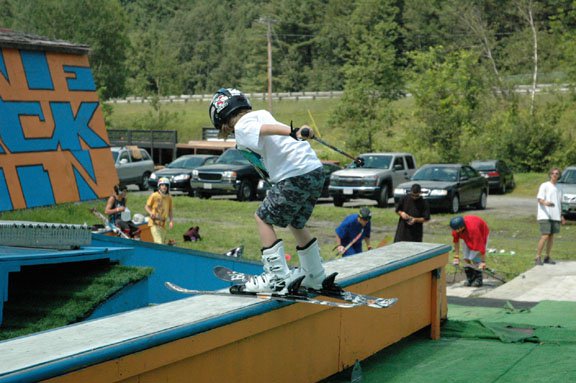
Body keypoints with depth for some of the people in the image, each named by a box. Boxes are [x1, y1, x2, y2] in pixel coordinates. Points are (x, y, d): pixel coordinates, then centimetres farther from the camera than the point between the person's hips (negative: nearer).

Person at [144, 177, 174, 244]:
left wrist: (171, 221, 2)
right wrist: (151, 213, -19)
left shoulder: (169, 197, 8)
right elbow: (147, 206, 0)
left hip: (163, 224, 6)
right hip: (154, 223, -6)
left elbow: (170, 211, 16)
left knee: (163, 243, 9)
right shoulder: (154, 195, -6)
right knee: (159, 243, -18)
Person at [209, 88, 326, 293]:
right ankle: (315, 277, 35)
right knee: (295, 223, 24)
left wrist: (293, 133, -36)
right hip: (316, 169, 8)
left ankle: (278, 277, 2)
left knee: (262, 218, 6)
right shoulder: (262, 113, 20)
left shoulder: (241, 127, -4)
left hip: (295, 175, -8)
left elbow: (267, 129, -21)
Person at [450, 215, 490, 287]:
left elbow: (480, 245, -39)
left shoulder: (473, 229, -44)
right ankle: (470, 280, 9)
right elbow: (456, 241, -11)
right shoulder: (456, 228, -27)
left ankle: (478, 280, -8)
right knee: (466, 259, -2)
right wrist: (456, 257, -7)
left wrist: (483, 262, -34)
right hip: (467, 237, 6)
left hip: (481, 235, -6)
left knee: (475, 258, -17)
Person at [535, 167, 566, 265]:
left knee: (551, 236, 6)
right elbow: (540, 199, -11)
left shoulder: (558, 188, 17)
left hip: (555, 216, 6)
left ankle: (548, 257, 13)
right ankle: (538, 257, -6)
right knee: (545, 236, -12)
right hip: (545, 216, -6)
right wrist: (545, 203, -33)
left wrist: (561, 216, 16)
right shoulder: (544, 186, -2)